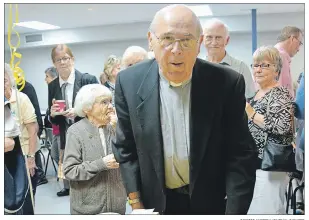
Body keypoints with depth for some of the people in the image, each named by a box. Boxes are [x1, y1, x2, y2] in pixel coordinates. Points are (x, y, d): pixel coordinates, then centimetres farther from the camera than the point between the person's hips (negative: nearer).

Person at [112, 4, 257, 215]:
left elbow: (241, 155, -13)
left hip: (209, 201, 0)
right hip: (155, 201, 1)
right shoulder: (129, 82, -13)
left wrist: (235, 212, -17)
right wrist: (135, 202, -4)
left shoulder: (227, 82, -17)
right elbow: (125, 148, -3)